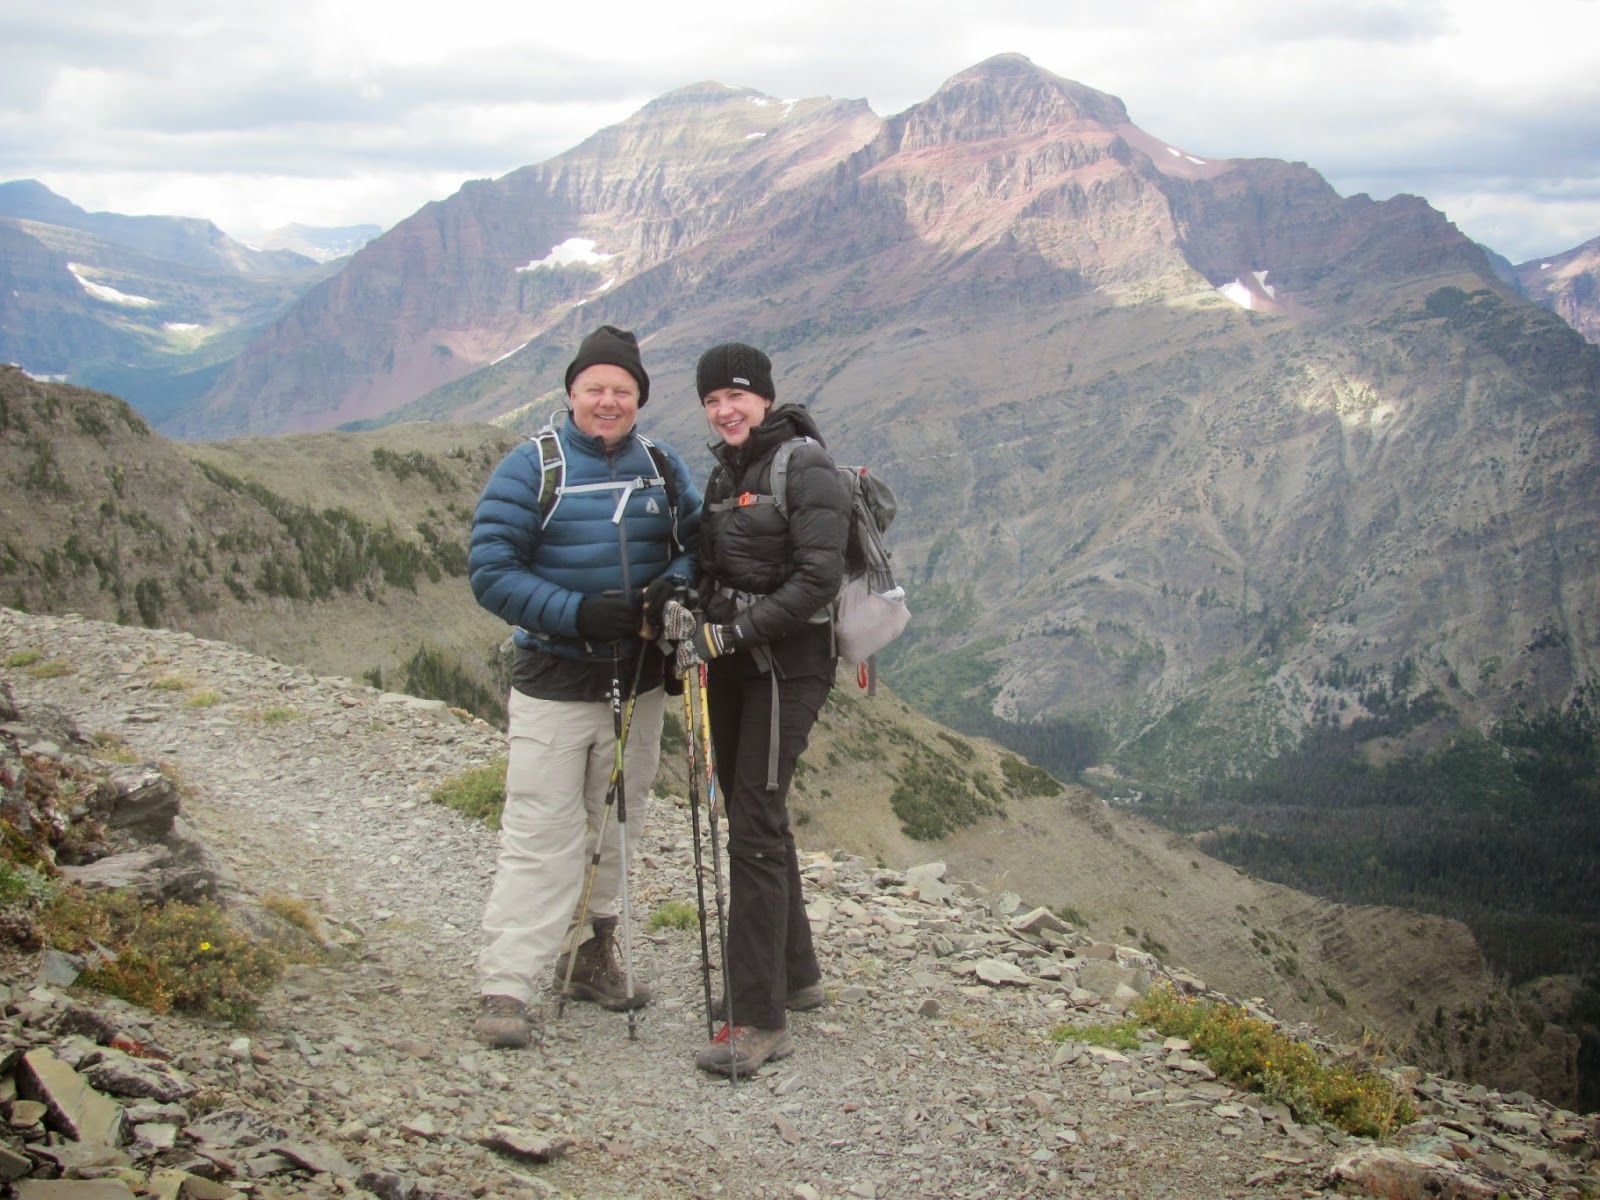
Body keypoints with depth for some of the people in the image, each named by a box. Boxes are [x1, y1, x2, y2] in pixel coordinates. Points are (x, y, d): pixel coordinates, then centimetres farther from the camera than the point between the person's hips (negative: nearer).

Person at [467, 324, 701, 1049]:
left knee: (614, 828, 15)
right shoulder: (532, 468, -6)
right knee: (541, 838, -8)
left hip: (639, 683, 5)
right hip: (554, 683, -5)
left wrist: (675, 582, -13)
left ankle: (593, 958, 30)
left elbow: (698, 542, 12)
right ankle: (504, 989, -4)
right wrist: (576, 613, -22)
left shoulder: (663, 468, 7)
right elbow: (490, 570, -11)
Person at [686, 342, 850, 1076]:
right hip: (735, 664, 9)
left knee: (755, 829, -12)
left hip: (786, 664, -9)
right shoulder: (726, 470, 14)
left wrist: (736, 632, -22)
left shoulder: (802, 465, -11)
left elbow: (818, 578, -19)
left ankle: (762, 1020, -8)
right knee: (751, 818, 16)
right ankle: (795, 973, 31)